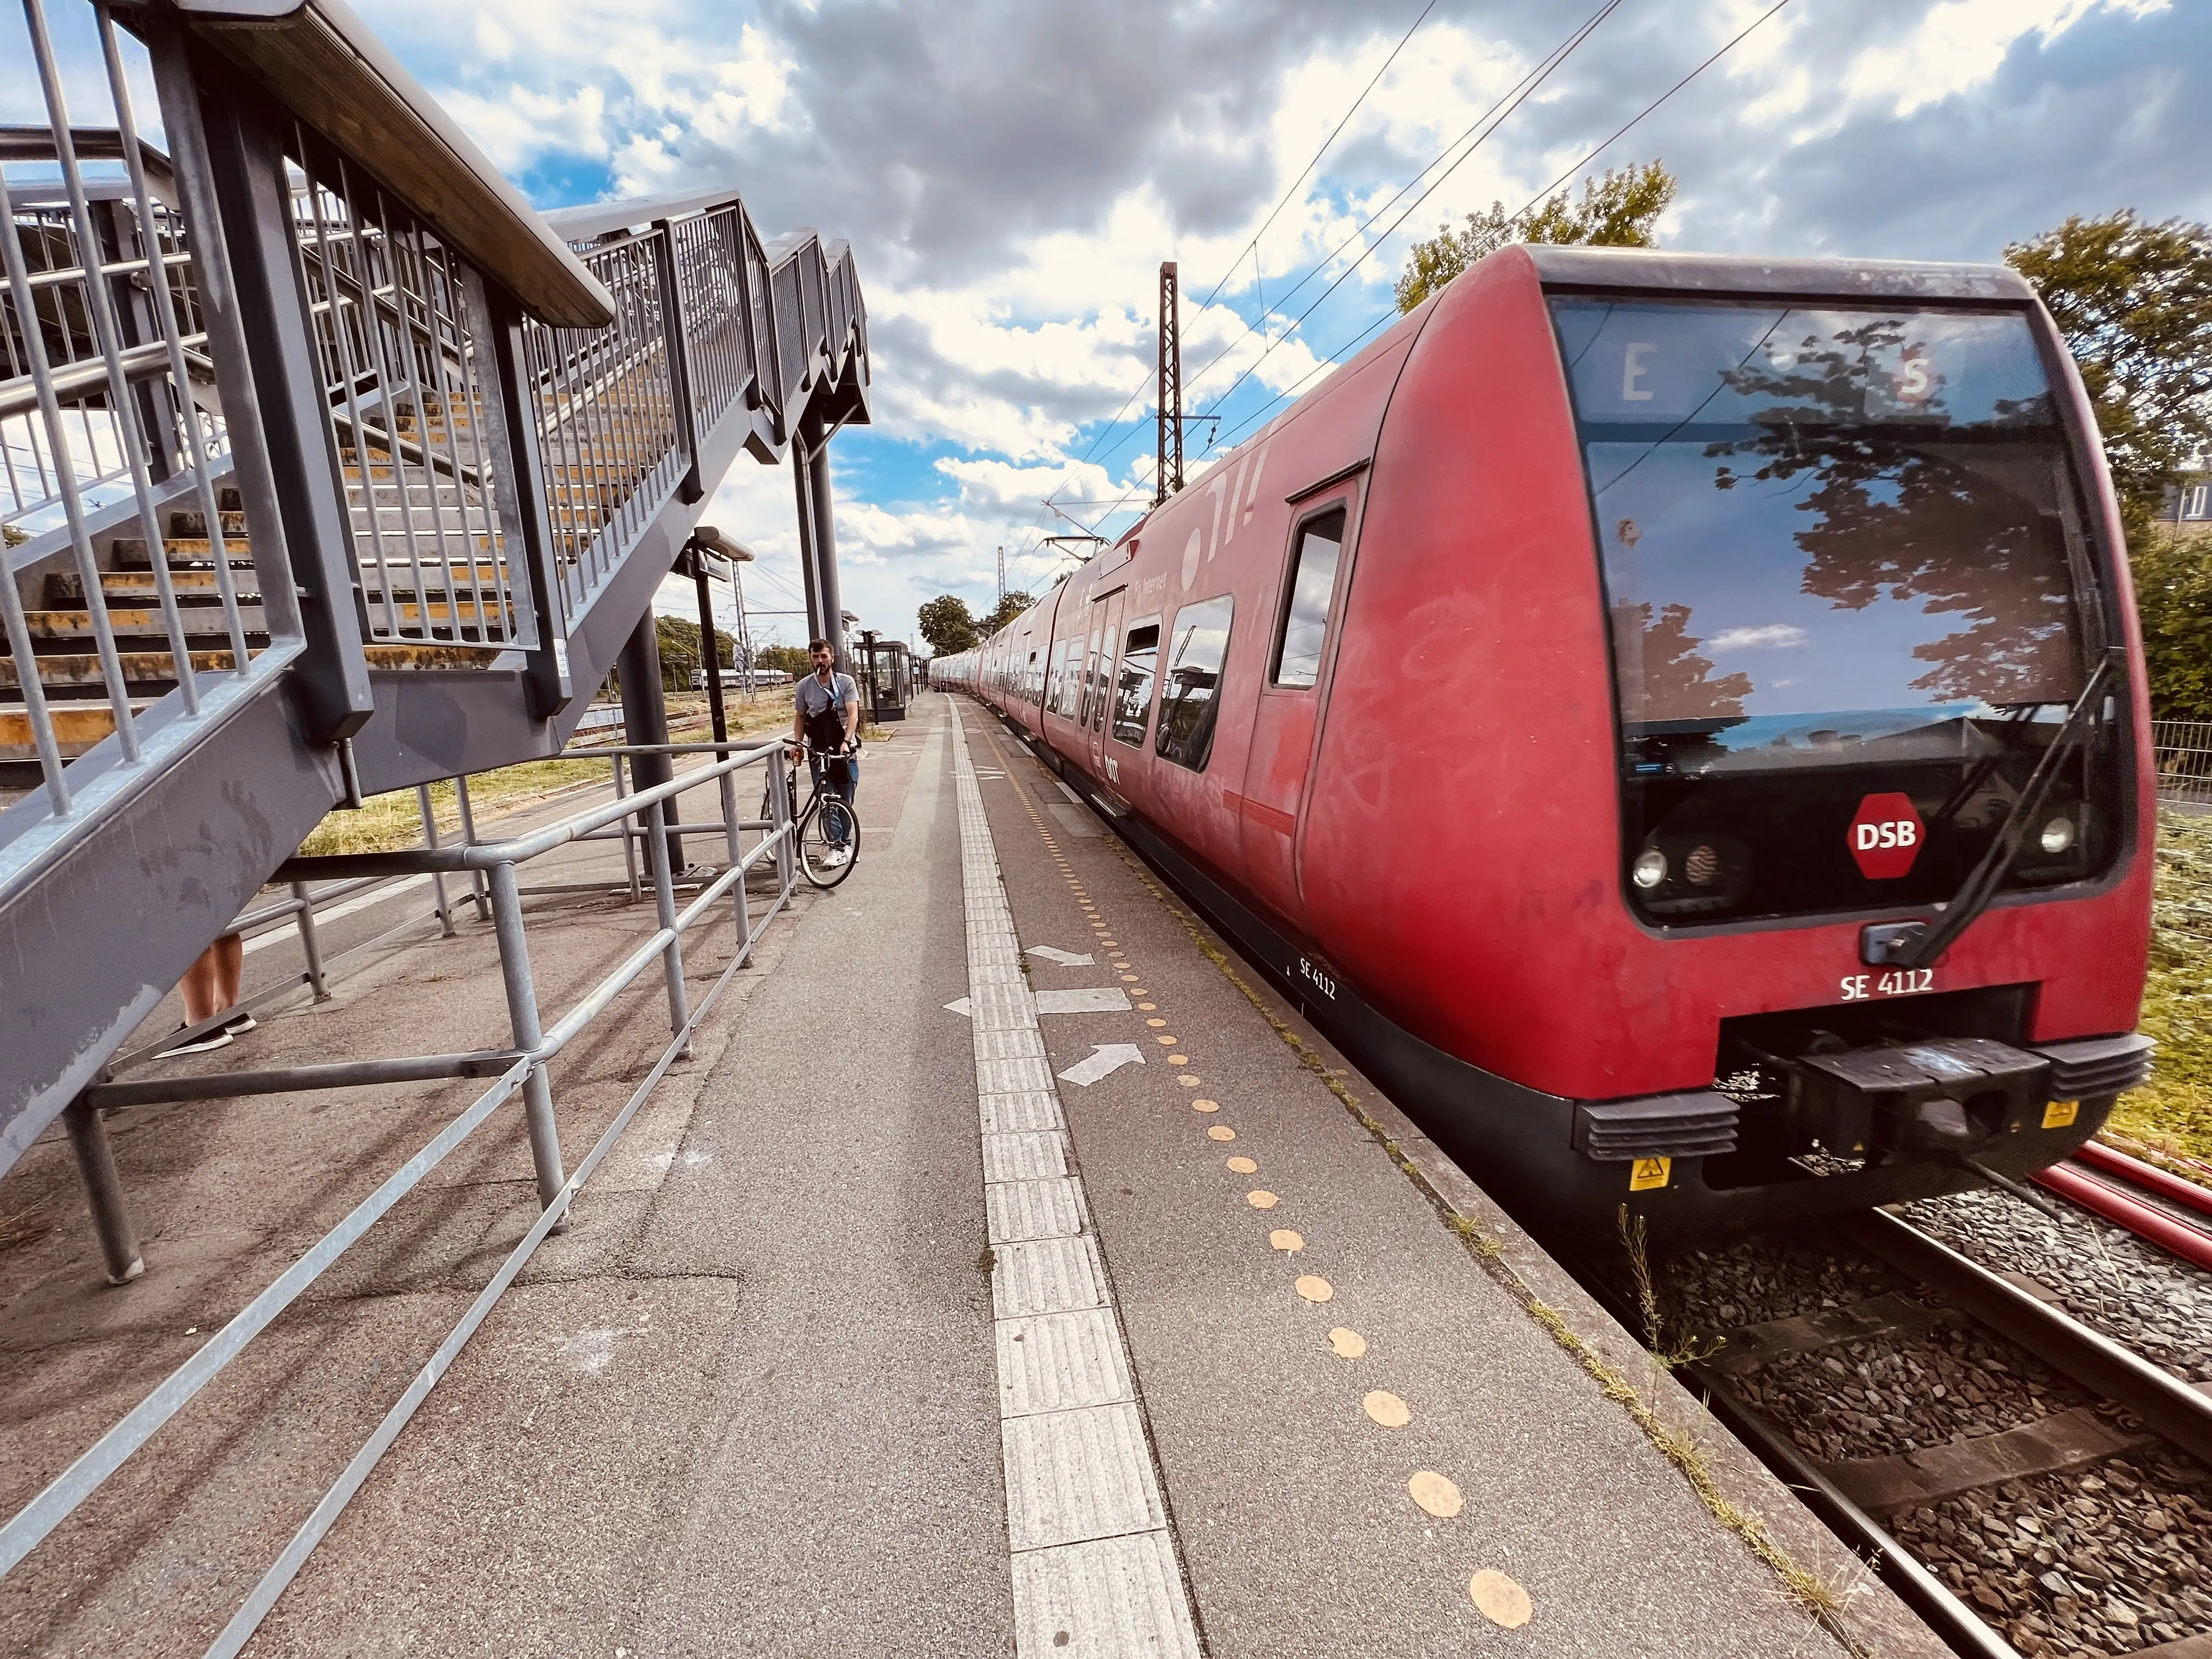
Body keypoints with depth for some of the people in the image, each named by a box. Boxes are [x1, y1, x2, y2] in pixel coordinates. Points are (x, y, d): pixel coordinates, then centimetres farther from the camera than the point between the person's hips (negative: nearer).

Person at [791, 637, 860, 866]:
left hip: (845, 749, -1)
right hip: (818, 752, 1)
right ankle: (837, 846, -1)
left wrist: (846, 742, -26)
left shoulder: (846, 682, -4)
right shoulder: (804, 686, 3)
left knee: (846, 801, 5)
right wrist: (797, 743, -1)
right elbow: (800, 717, 13)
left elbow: (853, 714, -12)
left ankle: (842, 843, 19)